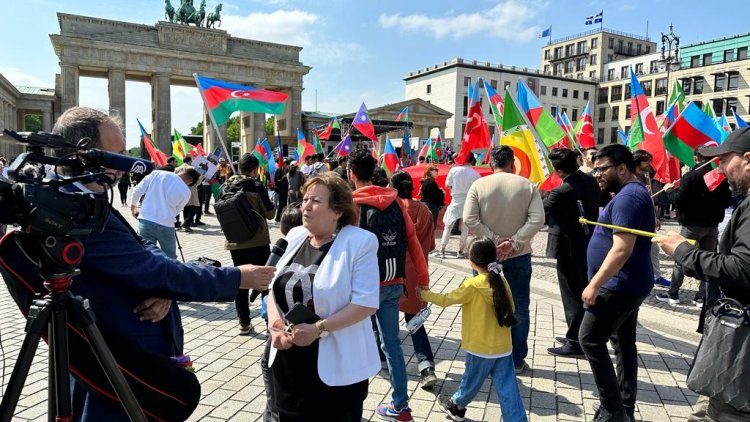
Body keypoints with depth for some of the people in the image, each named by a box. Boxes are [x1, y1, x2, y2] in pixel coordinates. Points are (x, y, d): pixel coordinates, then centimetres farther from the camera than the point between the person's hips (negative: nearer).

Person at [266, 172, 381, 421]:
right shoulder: (295, 236, 5)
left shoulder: (359, 242, -14)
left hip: (337, 365, -5)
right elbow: (274, 286, 10)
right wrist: (275, 325, -7)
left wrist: (318, 329, -22)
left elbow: (366, 303, -18)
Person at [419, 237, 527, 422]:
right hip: (504, 347, 4)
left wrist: (423, 293, 6)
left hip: (481, 348, -4)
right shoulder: (502, 282, 0)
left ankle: (456, 406, 41)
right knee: (507, 388, 8)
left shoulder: (472, 285, -16)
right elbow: (510, 309, 10)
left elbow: (446, 300, -7)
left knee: (471, 381, 18)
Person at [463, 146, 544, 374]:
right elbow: (537, 219, -13)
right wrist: (514, 243, -14)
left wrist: (494, 240, -12)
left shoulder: (479, 185, -6)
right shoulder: (527, 185, -4)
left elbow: (469, 219, -14)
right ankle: (517, 360, 20)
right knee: (519, 308, 13)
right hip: (519, 257, 0)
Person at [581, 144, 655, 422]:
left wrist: (594, 284, -24)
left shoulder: (628, 197, -20)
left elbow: (622, 249, -27)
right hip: (629, 284, 11)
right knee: (624, 343, 15)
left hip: (619, 286, -11)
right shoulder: (632, 193, 15)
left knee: (590, 339, -6)